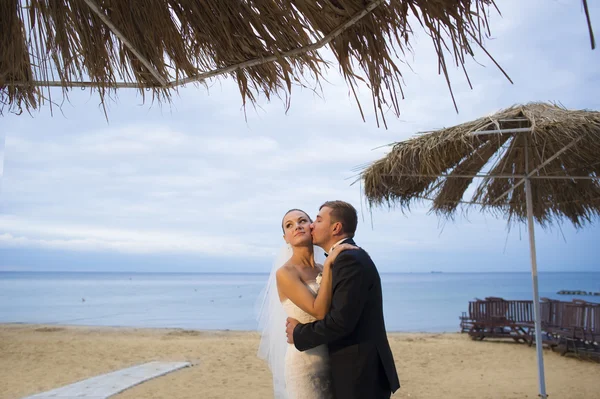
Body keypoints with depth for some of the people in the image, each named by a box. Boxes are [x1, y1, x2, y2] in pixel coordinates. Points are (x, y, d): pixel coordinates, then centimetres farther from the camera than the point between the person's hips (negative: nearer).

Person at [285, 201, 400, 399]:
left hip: (361, 374, -9)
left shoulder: (350, 259, -20)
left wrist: (299, 333, -12)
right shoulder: (349, 257, 12)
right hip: (359, 368, 9)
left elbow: (341, 321, -26)